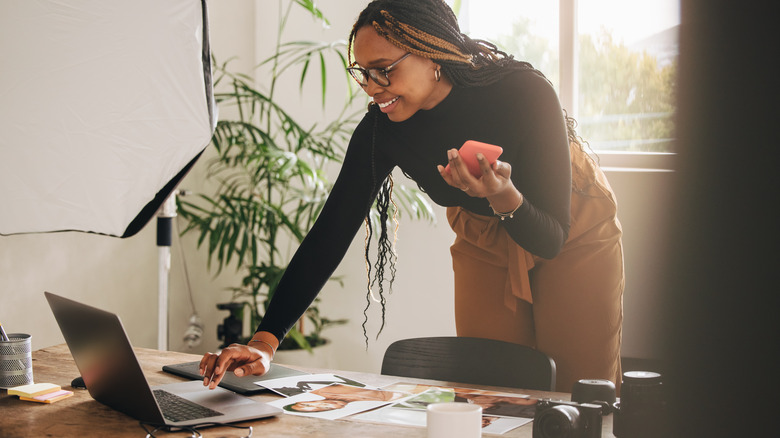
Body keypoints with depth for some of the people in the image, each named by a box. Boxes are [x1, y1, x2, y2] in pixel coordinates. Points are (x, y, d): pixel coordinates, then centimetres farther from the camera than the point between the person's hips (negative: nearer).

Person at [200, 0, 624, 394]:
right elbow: (330, 232, -21)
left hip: (575, 240, -3)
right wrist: (264, 342, -29)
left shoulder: (524, 93, -34)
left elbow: (550, 238, -28)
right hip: (484, 247, 3)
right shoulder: (381, 129, -24)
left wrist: (504, 196, -51)